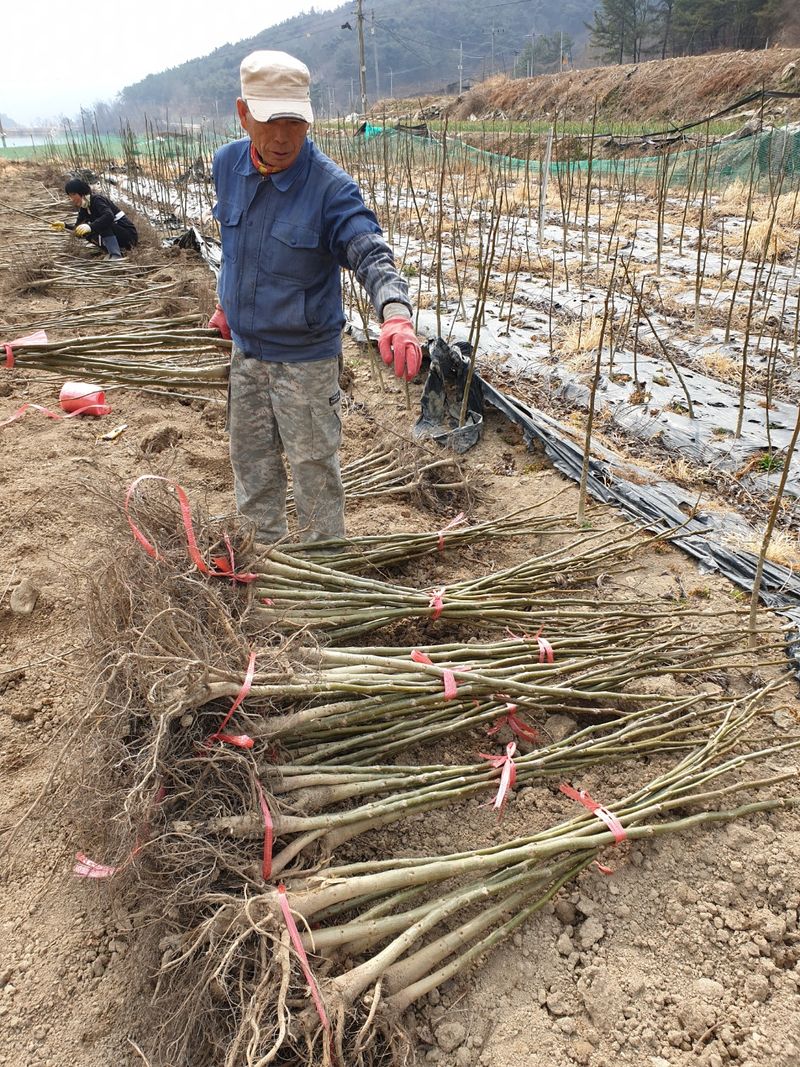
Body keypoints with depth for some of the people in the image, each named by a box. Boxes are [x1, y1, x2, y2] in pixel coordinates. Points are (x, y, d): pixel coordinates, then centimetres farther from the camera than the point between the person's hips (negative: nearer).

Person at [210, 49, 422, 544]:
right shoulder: (228, 165, -2)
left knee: (314, 466, 7)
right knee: (251, 459, 20)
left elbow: (371, 255, -31)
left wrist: (396, 313, -50)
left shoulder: (332, 187, -20)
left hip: (305, 357, -6)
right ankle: (265, 546, 41)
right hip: (246, 348, 6)